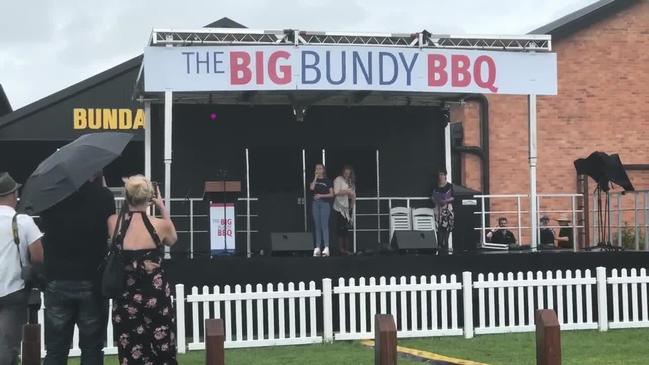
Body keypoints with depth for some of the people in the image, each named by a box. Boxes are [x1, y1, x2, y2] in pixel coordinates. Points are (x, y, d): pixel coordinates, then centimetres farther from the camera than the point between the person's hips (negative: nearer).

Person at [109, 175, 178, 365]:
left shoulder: (113, 223, -9)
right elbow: (172, 239, 12)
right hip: (156, 297, -1)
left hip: (125, 298, 1)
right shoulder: (160, 225, -12)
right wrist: (162, 207, 14)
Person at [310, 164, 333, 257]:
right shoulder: (314, 180, 13)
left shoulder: (327, 181, 4)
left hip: (325, 203, -3)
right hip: (316, 204, 3)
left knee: (324, 225, -11)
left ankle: (326, 247, -15)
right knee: (317, 226, 3)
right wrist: (315, 177, -5)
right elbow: (312, 188, -8)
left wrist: (321, 195, -9)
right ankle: (317, 248, 4)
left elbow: (331, 194, 1)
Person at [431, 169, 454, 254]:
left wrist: (446, 201, -13)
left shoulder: (449, 186, 1)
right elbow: (433, 198, 12)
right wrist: (436, 202, -6)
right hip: (438, 209, 2)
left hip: (448, 208, -2)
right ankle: (440, 246, -3)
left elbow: (453, 197, 1)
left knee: (447, 227, -6)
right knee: (439, 228, -4)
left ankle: (445, 246, -2)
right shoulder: (435, 186, 8)